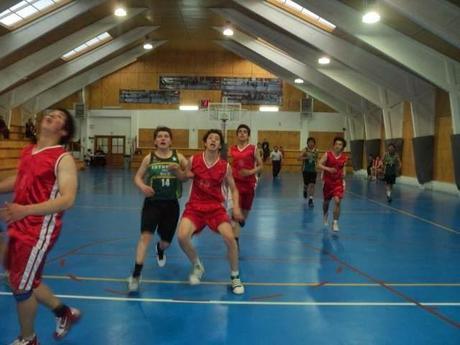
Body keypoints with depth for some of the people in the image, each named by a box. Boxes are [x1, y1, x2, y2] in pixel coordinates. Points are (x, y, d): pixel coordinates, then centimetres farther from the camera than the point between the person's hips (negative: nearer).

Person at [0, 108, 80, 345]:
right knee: (26, 280, 20)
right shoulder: (27, 151, 8)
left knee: (20, 286, 3)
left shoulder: (63, 158, -16)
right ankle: (64, 312, 40)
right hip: (19, 227, 8)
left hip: (39, 231, -8)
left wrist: (25, 210, -33)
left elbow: (67, 199, -25)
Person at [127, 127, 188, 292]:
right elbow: (137, 177, 3)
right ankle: (136, 275, -14)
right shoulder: (149, 158, -3)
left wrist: (178, 171, -21)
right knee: (145, 235, -18)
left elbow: (188, 177, 0)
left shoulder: (178, 157, -2)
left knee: (166, 241, 14)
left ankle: (160, 249, 53)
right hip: (152, 202, -1)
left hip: (171, 204, 2)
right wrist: (143, 186, -18)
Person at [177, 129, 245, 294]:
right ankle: (197, 266, 9)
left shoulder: (225, 166, -2)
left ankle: (235, 277, 5)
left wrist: (236, 207, -7)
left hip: (216, 207, 0)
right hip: (195, 206, 0)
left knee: (230, 238, -20)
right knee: (182, 237, -23)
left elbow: (233, 189, 6)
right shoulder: (193, 160, -2)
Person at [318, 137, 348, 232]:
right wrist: (328, 169, -29)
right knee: (326, 201, 16)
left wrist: (343, 174, -2)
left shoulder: (344, 157, -2)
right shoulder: (327, 154, -9)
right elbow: (319, 165, -14)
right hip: (328, 181, 0)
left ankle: (335, 222, -5)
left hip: (338, 182, 0)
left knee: (337, 201, -17)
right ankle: (325, 214, 49)